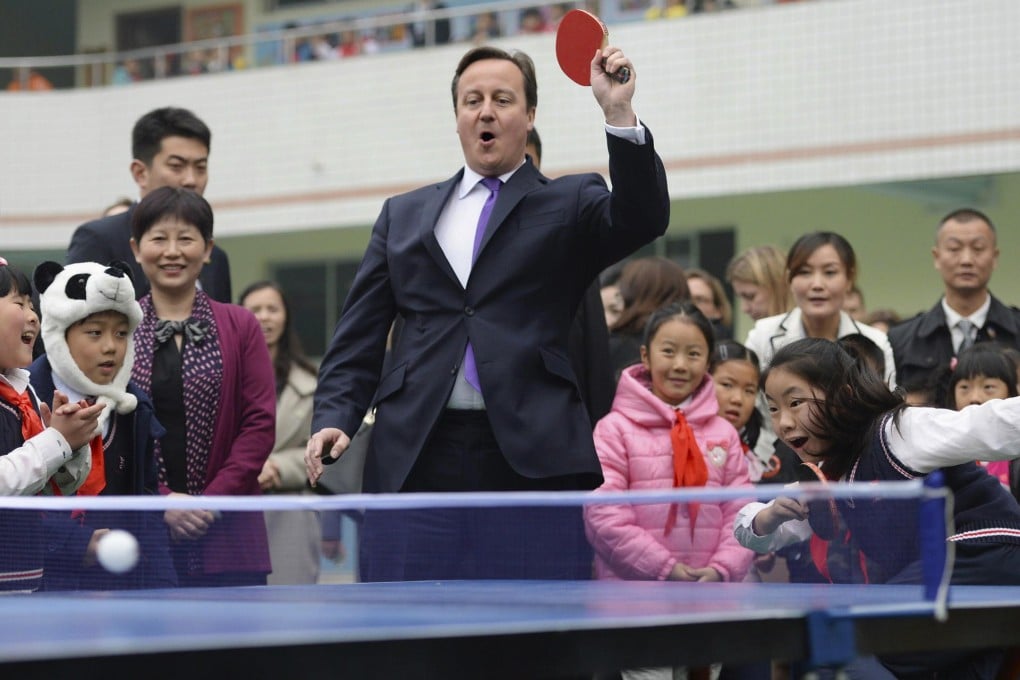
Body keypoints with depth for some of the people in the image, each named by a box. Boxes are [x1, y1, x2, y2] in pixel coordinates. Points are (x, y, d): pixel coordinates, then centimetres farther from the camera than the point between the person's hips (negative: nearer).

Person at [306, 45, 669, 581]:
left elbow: (642, 220, -9)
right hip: (415, 459, 3)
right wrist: (334, 418, 0)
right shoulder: (404, 214, 20)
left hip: (533, 459, -2)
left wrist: (619, 114, -20)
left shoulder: (569, 204, 12)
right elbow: (359, 335, 16)